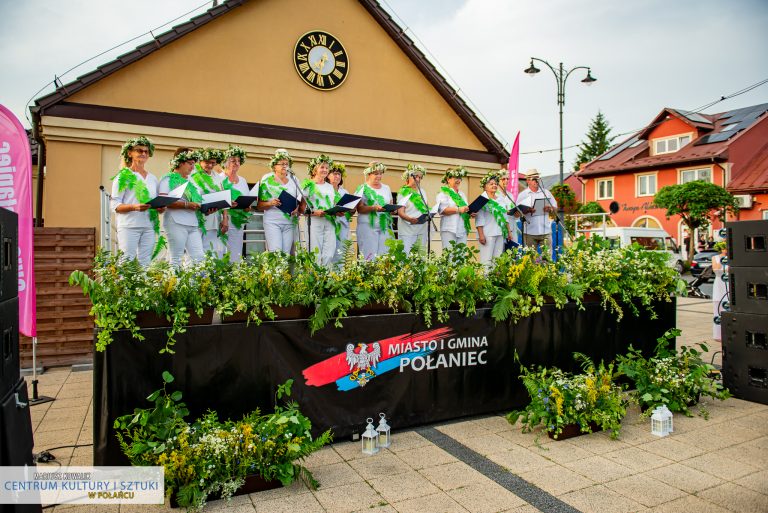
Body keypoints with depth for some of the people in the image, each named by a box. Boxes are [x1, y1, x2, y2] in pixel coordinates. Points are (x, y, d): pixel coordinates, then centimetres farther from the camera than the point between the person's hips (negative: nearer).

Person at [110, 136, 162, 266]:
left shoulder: (152, 178, 18)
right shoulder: (123, 176, 2)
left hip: (149, 227, 5)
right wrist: (134, 207, -21)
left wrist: (161, 208, -3)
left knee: (145, 263, 2)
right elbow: (114, 205, -4)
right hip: (129, 226, -5)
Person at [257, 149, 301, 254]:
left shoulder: (293, 180, 12)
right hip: (272, 221, -3)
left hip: (290, 222, 3)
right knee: (276, 252, -14)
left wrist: (297, 209, -5)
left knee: (286, 253, 0)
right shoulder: (267, 180, 3)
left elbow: (299, 201, 16)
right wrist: (270, 203, -18)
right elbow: (259, 205, 1)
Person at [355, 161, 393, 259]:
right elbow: (360, 209, -7)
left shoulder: (386, 188, 18)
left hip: (385, 226, 4)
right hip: (368, 226, -4)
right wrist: (374, 208, -23)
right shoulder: (363, 188, 2)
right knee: (370, 256, -11)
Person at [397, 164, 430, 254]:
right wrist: (409, 219, -29)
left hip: (422, 230, 6)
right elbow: (400, 212, -10)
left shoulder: (422, 191, 18)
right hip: (408, 231, -6)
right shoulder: (403, 192, -1)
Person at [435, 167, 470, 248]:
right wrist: (458, 209, -22)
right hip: (449, 230, -6)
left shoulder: (462, 194, 23)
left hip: (462, 230, 6)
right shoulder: (443, 193, 1)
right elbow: (442, 210, -13)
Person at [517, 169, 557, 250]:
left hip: (546, 231, 2)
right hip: (530, 232, -2)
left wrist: (550, 209, -8)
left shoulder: (546, 193, 13)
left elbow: (555, 209, 15)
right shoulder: (522, 195, 6)